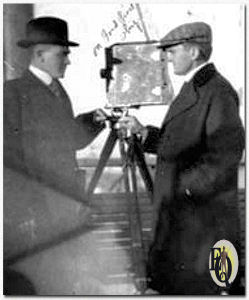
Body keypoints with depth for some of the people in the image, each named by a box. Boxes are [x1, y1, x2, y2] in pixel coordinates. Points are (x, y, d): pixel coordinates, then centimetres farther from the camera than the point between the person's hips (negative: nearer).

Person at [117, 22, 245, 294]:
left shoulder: (218, 91, -17)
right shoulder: (190, 88, 15)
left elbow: (227, 151, -27)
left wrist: (190, 185, -24)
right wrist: (143, 132, 6)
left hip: (203, 208, -9)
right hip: (177, 206, 10)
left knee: (195, 286, -1)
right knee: (170, 282, 14)